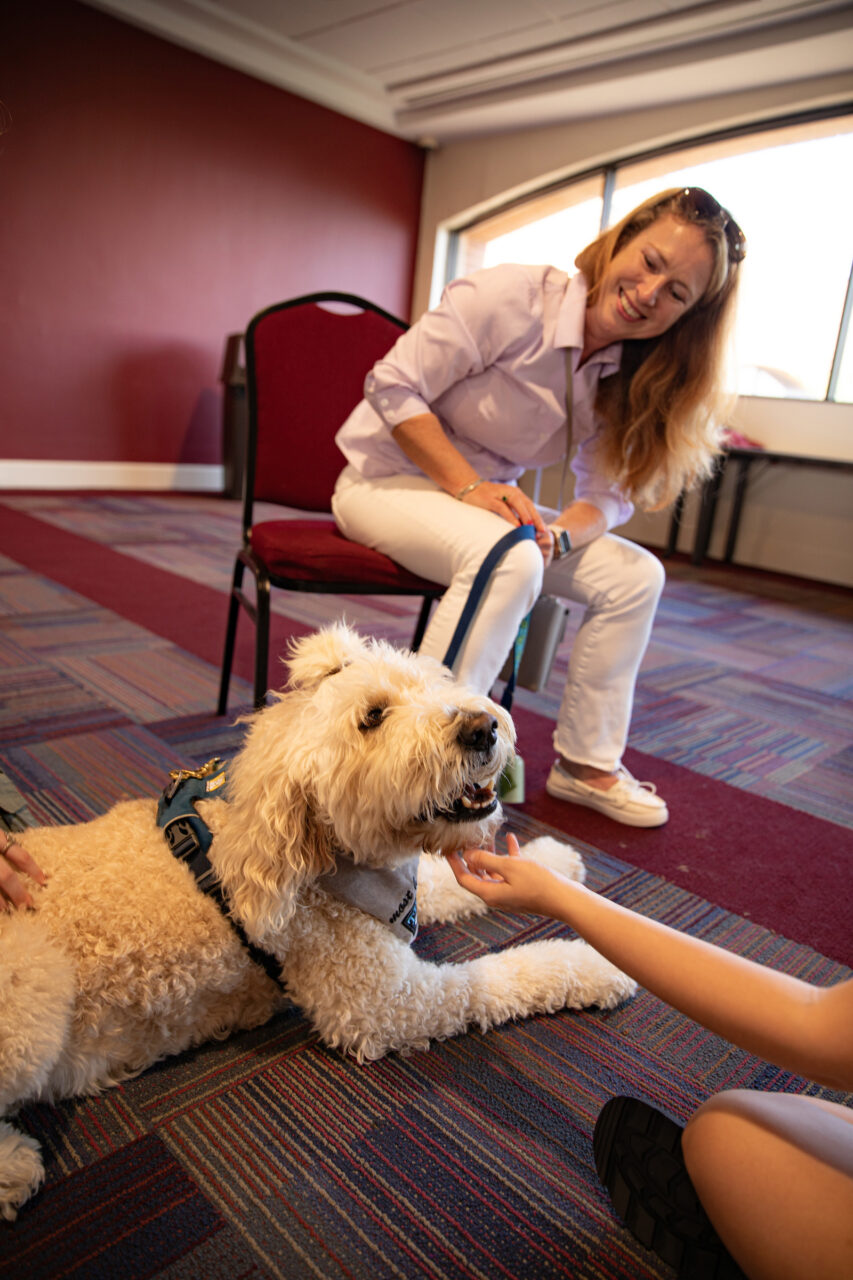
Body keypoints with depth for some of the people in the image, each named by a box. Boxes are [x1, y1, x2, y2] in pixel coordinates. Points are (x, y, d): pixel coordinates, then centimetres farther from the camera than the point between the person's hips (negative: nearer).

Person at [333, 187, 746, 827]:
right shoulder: (511, 296, -19)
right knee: (507, 559, -37)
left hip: (492, 500, 6)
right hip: (387, 480, -6)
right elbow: (393, 386, -19)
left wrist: (557, 535, -21)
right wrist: (469, 485, -27)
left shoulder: (624, 378, 0)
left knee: (636, 575, -5)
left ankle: (587, 764, 5)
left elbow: (609, 494, 1)